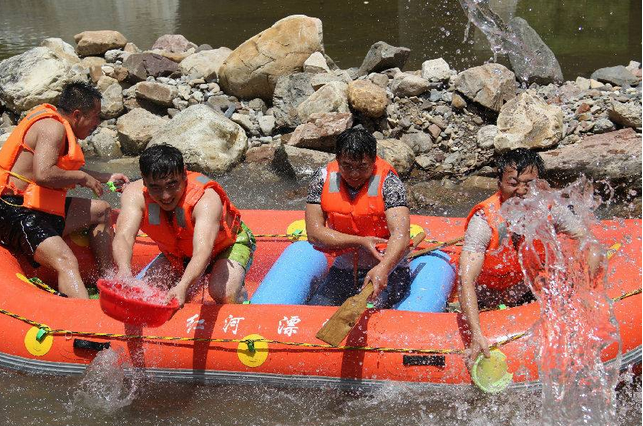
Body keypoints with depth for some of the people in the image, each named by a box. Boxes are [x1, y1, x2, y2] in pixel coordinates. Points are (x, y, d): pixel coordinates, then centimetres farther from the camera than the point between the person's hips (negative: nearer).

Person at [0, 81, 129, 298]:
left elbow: (64, 170, 34)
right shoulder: (53, 127, -15)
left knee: (101, 211, 18)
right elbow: (43, 174, -31)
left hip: (36, 209, 11)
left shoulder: (56, 124, 17)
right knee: (66, 261, -30)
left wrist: (106, 178, 32)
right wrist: (82, 178, -16)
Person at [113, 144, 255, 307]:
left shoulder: (206, 199, -40)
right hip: (179, 253, 5)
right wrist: (124, 269, -64)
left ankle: (241, 294, 6)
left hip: (228, 244, -4)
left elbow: (202, 252, -53)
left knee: (223, 294, -31)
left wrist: (182, 287, -71)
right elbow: (124, 236, -41)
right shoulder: (135, 194, -28)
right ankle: (195, 286, 16)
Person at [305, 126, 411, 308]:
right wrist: (360, 242, -18)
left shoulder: (387, 181, -12)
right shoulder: (324, 178, -3)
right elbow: (314, 233, -8)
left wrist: (383, 268, -46)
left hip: (387, 269, -3)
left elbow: (400, 234, -27)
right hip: (343, 270, 3)